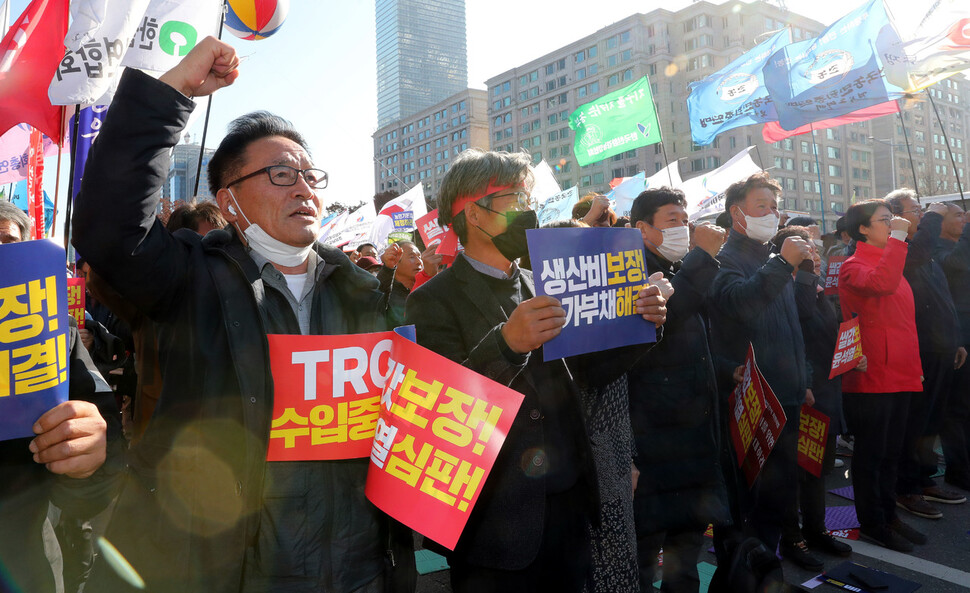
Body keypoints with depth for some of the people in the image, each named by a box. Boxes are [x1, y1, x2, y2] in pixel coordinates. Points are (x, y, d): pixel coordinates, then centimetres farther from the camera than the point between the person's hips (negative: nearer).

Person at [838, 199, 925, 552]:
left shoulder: (890, 262, 18)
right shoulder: (854, 267, -10)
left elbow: (905, 320, 22)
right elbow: (881, 283, -34)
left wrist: (914, 368, 18)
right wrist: (897, 238, -25)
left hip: (900, 376, 9)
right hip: (871, 377, -9)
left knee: (891, 452, 18)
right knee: (871, 453, 3)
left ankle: (888, 515, 31)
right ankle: (872, 523, 16)